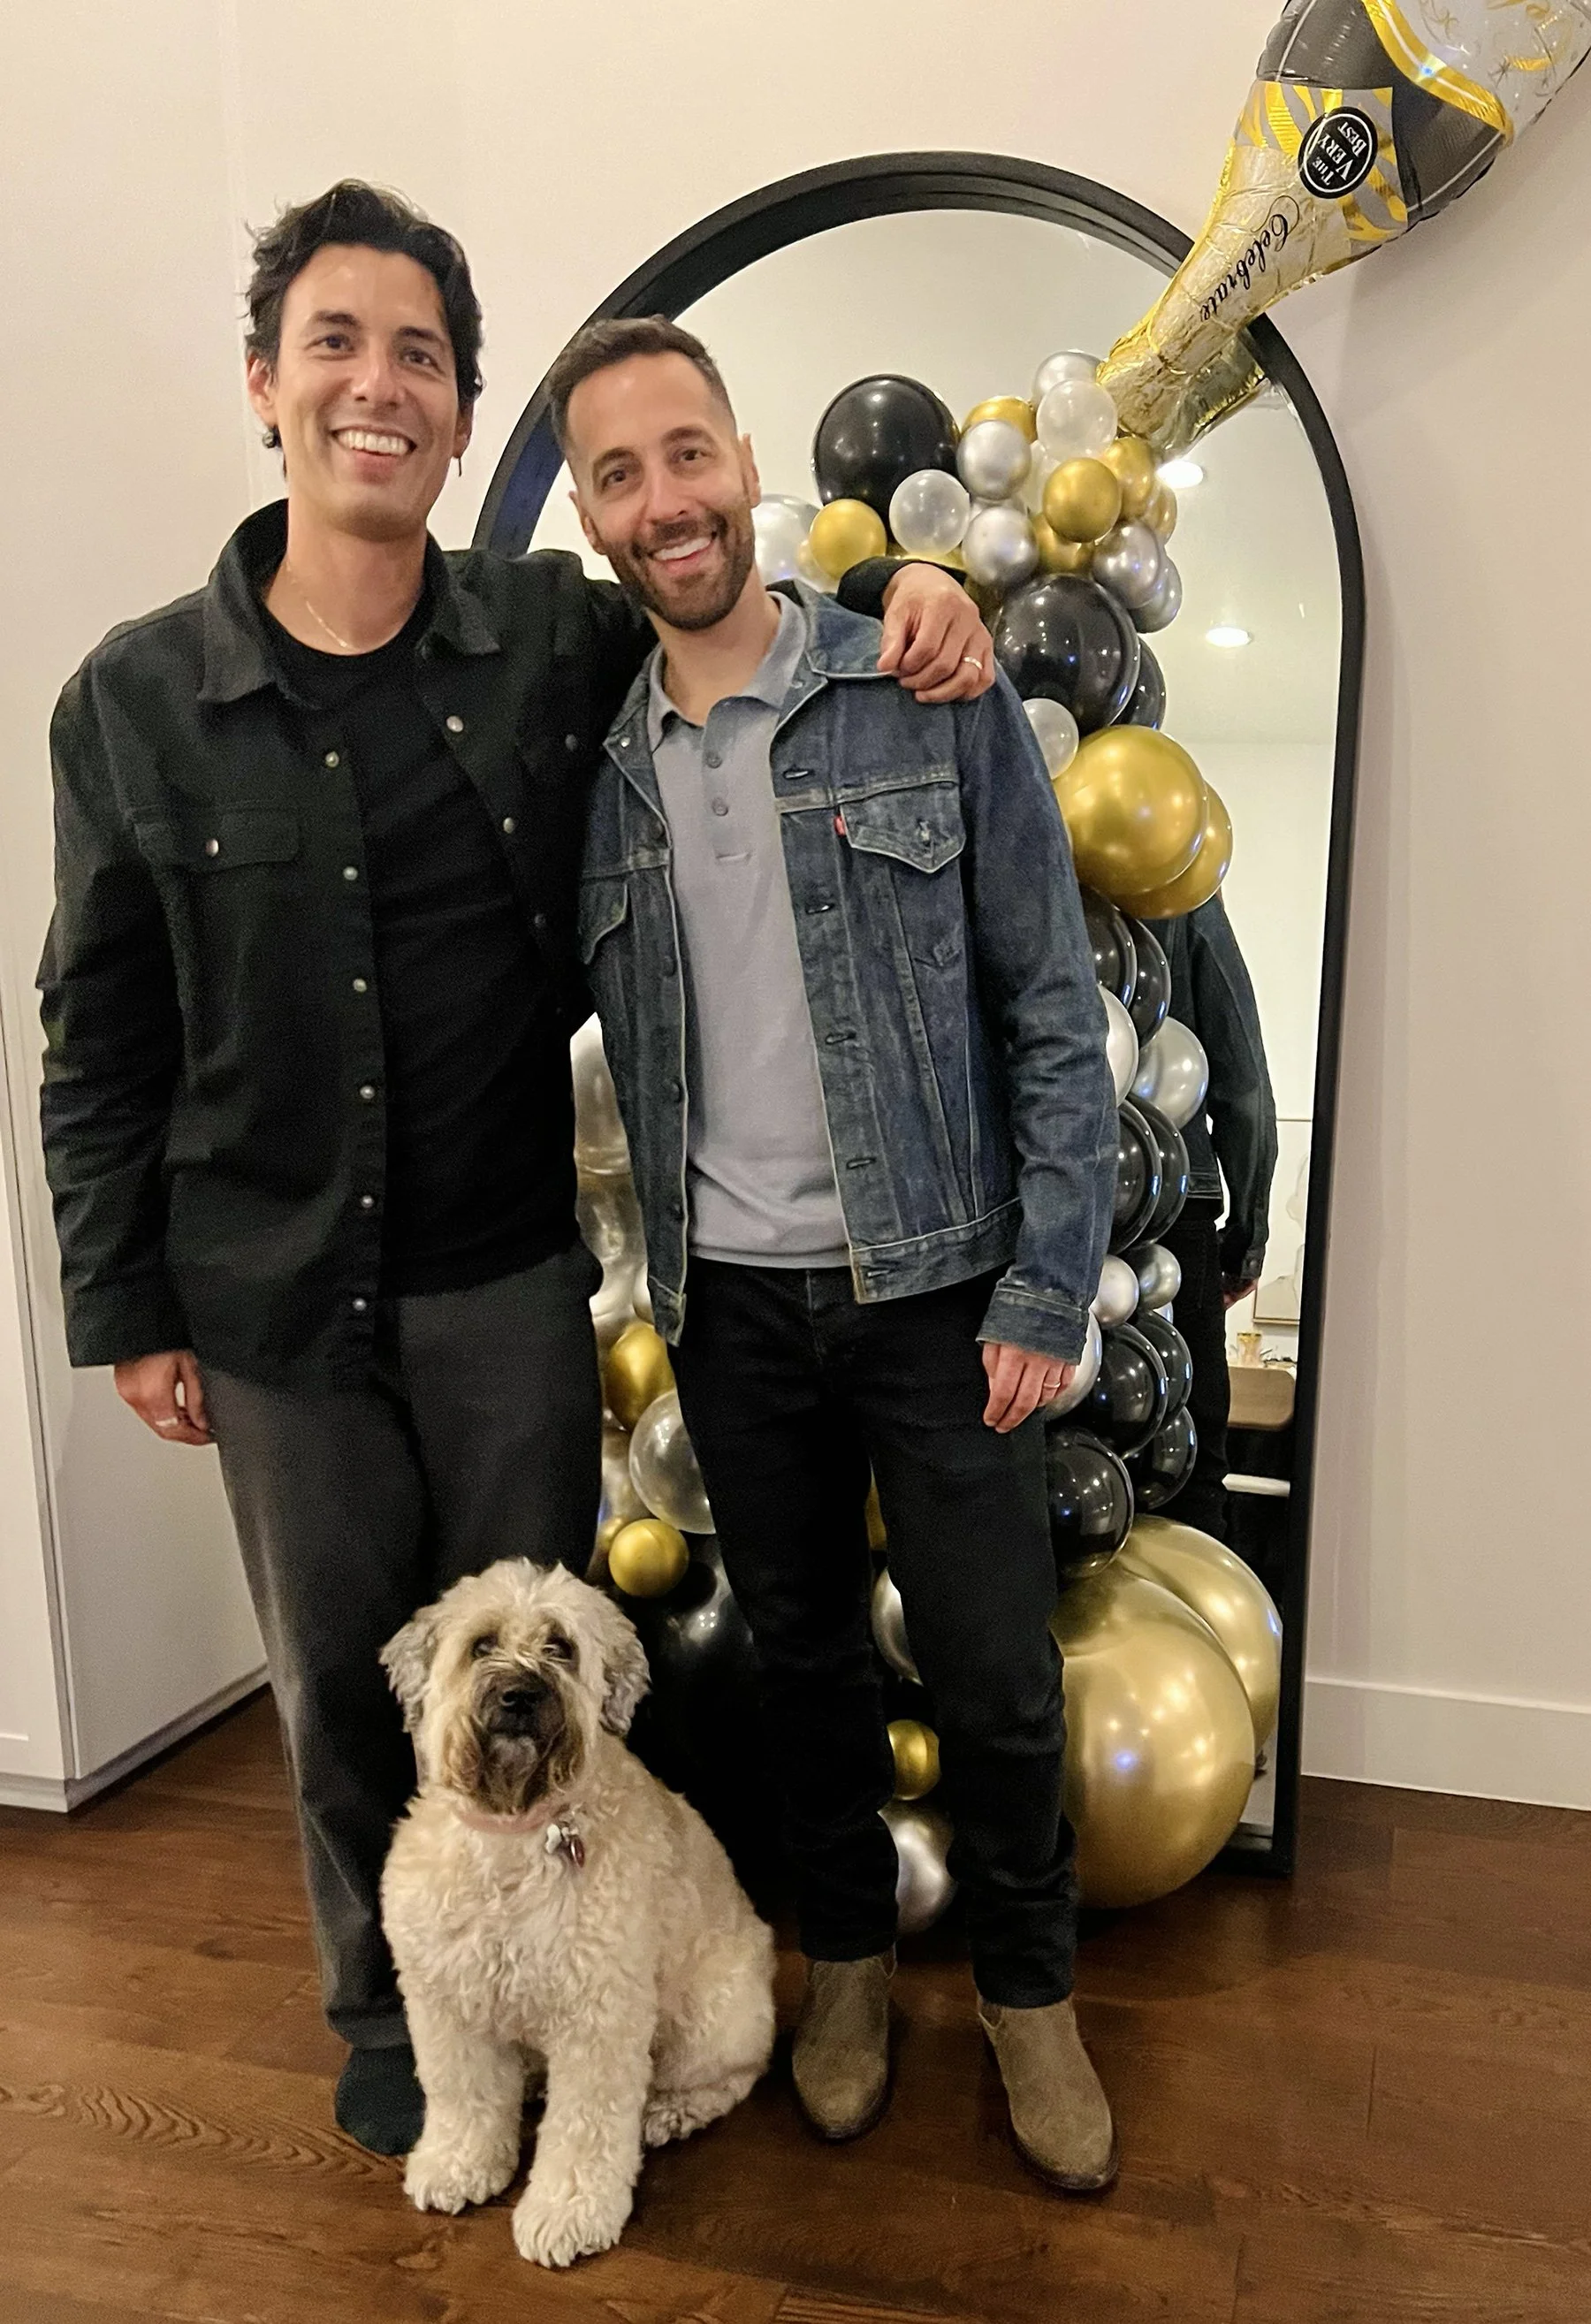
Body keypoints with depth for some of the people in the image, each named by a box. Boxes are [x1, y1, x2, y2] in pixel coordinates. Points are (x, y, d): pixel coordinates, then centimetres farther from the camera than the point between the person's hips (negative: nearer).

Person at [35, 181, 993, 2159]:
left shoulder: (562, 636, -3)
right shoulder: (136, 701, -5)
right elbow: (99, 1037, 0)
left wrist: (903, 586, -9)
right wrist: (126, 1309, 1)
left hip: (512, 1280, 1)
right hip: (277, 1303, 0)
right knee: (339, 1684, 17)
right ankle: (387, 2012, 43)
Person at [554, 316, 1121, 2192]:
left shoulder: (932, 701, -6)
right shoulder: (597, 763, 3)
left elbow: (1054, 1012, -6)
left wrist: (1047, 1291, -10)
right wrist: (661, 1294, 4)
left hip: (934, 1283, -2)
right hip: (729, 1302, 3)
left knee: (997, 1673, 7)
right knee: (802, 1652, 17)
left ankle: (1028, 1987, 34)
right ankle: (848, 1950, 41)